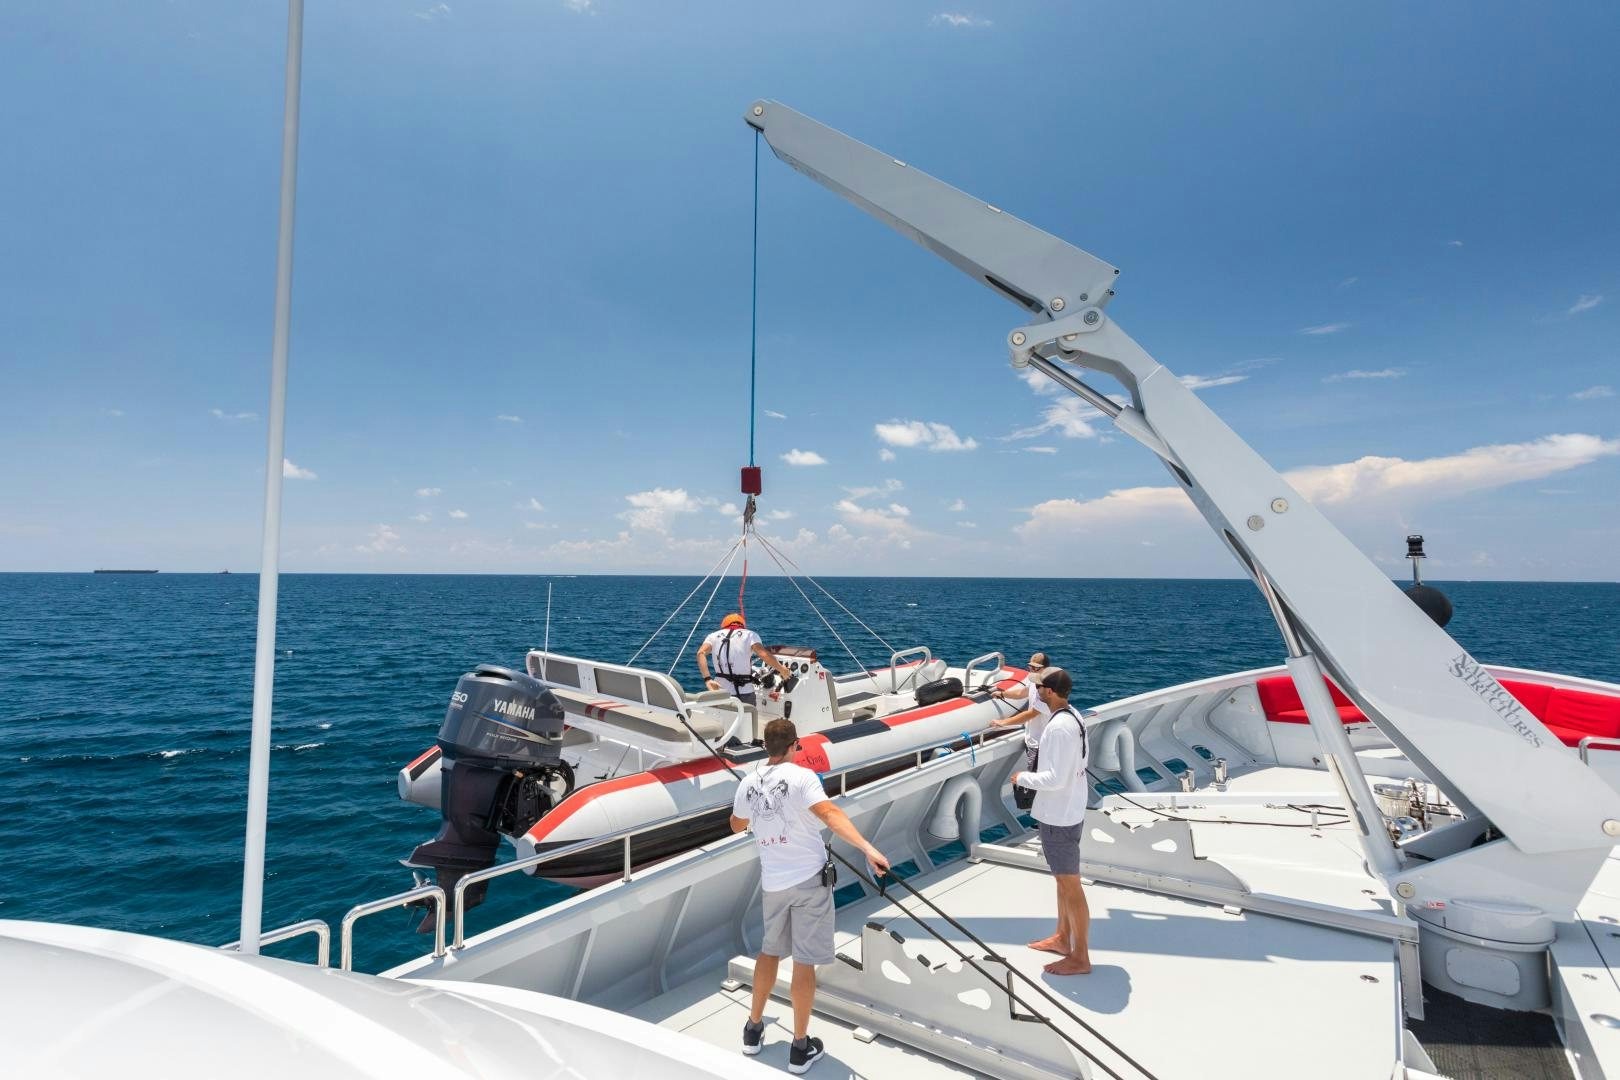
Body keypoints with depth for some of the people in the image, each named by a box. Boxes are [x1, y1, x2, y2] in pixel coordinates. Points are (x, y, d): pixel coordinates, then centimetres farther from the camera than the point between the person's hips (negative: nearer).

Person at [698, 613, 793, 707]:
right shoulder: (750, 635, 5)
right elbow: (763, 654, -13)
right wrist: (783, 671, -4)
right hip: (744, 693, -2)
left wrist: (707, 679, -13)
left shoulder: (714, 636, 13)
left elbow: (701, 653, -5)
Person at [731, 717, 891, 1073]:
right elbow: (830, 814, -29)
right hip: (809, 877, -5)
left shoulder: (748, 784, 3)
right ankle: (801, 1047, 15)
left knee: (770, 950, 24)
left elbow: (736, 825, 21)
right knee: (804, 961, 4)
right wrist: (867, 848, -37)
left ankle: (754, 1029, 34)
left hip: (773, 880, 5)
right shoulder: (801, 776, -14)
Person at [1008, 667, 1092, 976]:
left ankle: (1080, 958, 16)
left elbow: (1055, 779, -27)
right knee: (1063, 880, 22)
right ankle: (1062, 938, 38)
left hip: (1058, 817, -10)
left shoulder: (1059, 727, -26)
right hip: (1068, 812, 10)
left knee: (1070, 886, 3)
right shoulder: (1072, 716, 4)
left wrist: (1023, 778, -13)